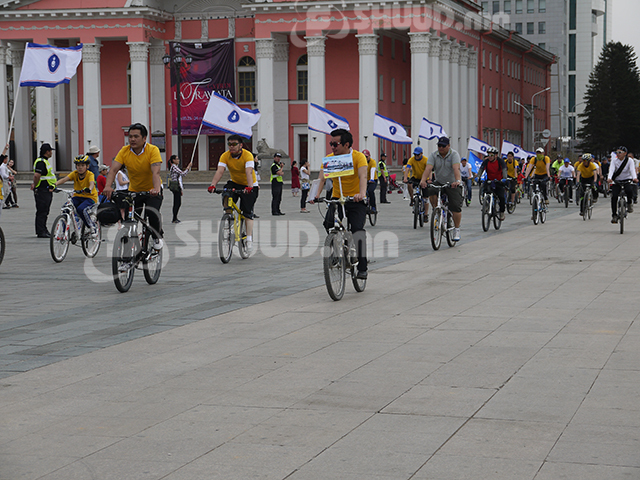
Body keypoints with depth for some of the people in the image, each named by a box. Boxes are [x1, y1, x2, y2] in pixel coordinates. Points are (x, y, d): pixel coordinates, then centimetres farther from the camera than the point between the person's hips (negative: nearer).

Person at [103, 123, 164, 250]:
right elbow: (113, 169, -21)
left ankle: (157, 237, 0)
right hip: (133, 190, 3)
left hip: (152, 190, -3)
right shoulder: (124, 151, -12)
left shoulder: (153, 150, -20)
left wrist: (156, 189, -51)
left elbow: (156, 172, -33)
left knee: (152, 212, -26)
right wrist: (108, 186, -39)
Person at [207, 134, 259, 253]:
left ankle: (249, 239, -7)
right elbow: (219, 171, -25)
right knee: (226, 199, -26)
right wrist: (213, 185, -42)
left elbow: (249, 172, -37)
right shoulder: (225, 156, -13)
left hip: (249, 186, -3)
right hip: (234, 183, 3)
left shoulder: (247, 155, -24)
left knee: (248, 212, -11)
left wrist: (250, 187, -53)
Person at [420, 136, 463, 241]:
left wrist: (457, 181, -46)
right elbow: (428, 168, -19)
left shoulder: (454, 155, -12)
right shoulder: (433, 155, -4)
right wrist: (423, 180, -37)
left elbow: (456, 168, -29)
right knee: (431, 192, -29)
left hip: (452, 184, -3)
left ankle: (457, 230, 6)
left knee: (456, 207, -10)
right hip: (439, 183, 3)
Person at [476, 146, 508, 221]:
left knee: (501, 197, -16)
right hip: (489, 180, 2)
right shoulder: (486, 161, -10)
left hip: (499, 181, -2)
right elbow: (481, 169, -19)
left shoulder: (500, 161, -15)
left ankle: (502, 212, 5)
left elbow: (504, 170, -27)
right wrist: (478, 177, -38)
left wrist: (504, 178, -46)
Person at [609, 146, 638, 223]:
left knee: (629, 190, -33)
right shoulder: (614, 161, -2)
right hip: (616, 181, 1)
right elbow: (611, 170, -18)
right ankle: (614, 215, -8)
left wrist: (635, 178, -43)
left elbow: (632, 170, -22)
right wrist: (609, 178, -39)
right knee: (614, 196, -18)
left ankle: (630, 203, -1)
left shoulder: (630, 161, -6)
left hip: (627, 180, -1)